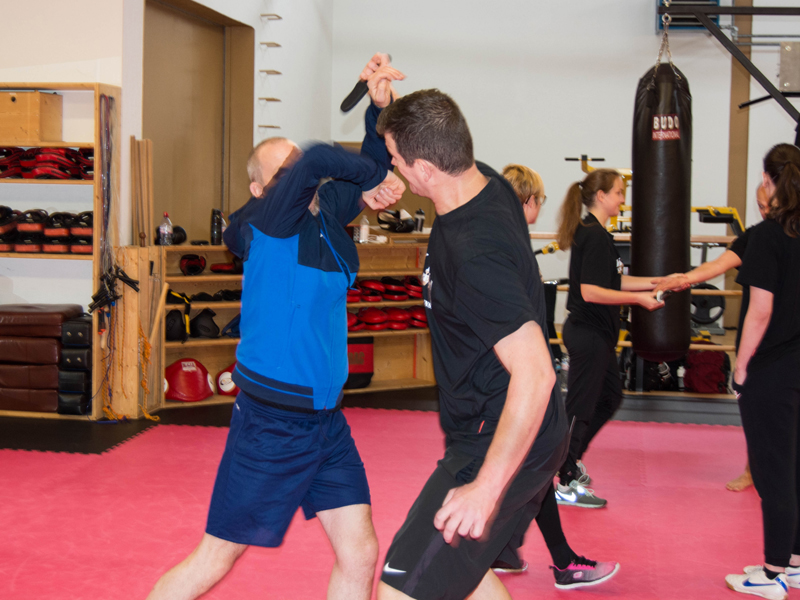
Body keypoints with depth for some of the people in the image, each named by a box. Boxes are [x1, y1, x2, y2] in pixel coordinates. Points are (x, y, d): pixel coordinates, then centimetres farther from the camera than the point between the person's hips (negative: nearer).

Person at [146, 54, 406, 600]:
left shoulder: (327, 214, 6)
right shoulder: (266, 223, -13)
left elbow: (374, 166, 13)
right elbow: (318, 160, -30)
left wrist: (381, 107, -5)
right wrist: (376, 180, -15)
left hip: (326, 420, 7)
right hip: (272, 422, -7)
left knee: (360, 556, 7)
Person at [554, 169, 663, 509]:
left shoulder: (590, 233, 13)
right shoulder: (595, 236, -19)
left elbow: (610, 281, 18)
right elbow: (590, 291, -25)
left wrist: (655, 282, 14)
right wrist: (639, 298, -19)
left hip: (594, 333, 11)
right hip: (588, 334, -11)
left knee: (610, 397, 22)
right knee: (581, 405, -2)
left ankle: (569, 459, 30)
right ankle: (566, 484, 8)